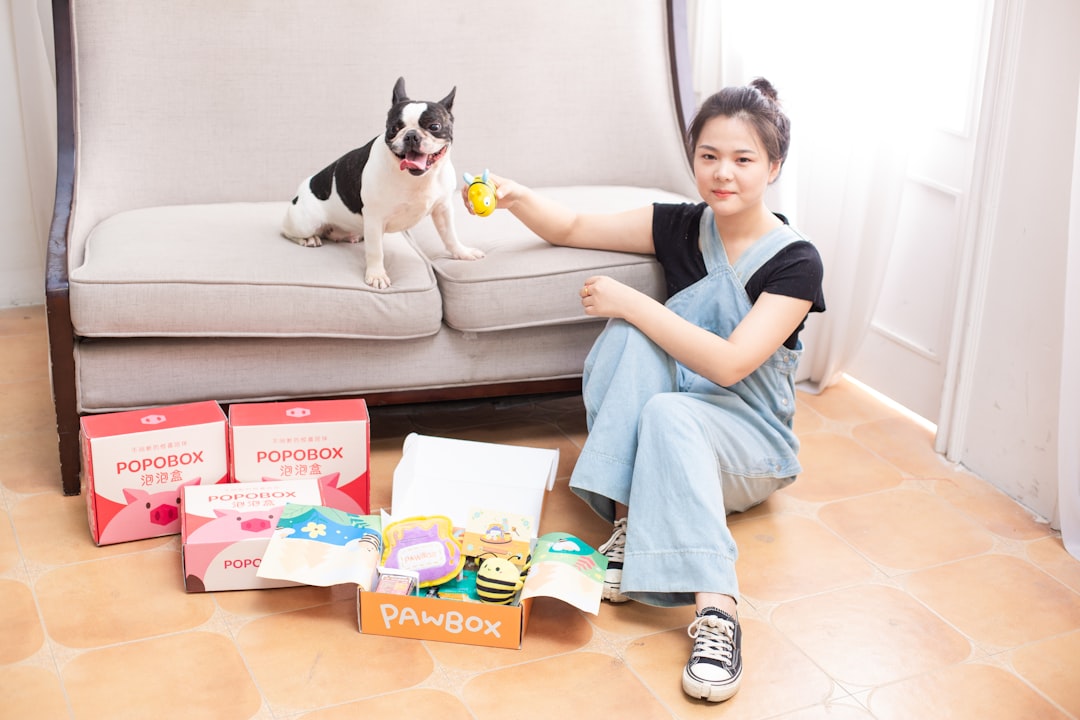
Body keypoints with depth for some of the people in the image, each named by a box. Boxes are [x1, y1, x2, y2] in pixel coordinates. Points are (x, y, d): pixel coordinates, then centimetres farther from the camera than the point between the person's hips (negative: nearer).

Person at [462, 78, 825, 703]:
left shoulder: (796, 262, -15)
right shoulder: (681, 226, 0)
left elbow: (728, 364, -25)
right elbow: (571, 228, 6)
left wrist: (629, 302, -24)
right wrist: (516, 197, -15)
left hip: (752, 446, -4)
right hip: (667, 437, 4)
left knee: (667, 413, -37)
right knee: (635, 330, -25)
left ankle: (716, 610, -43)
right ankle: (630, 520, -30)